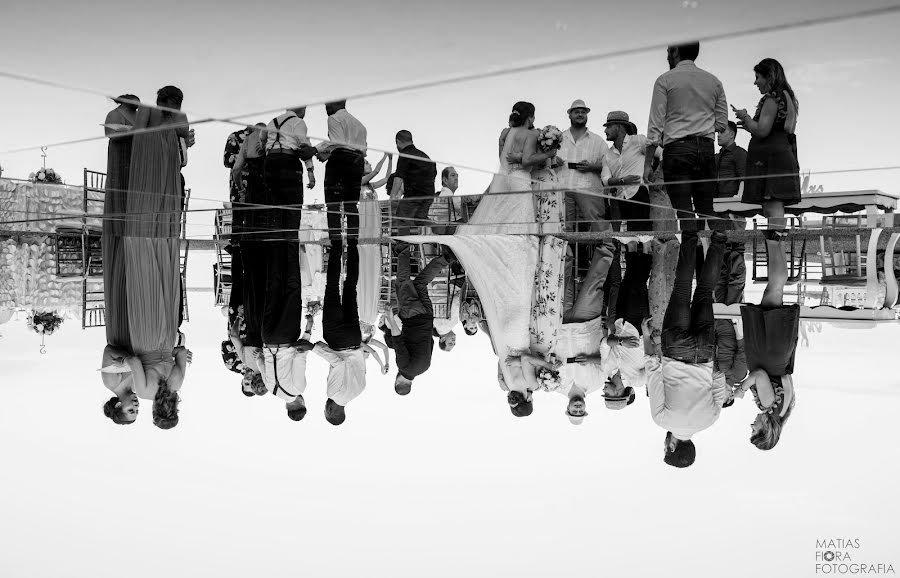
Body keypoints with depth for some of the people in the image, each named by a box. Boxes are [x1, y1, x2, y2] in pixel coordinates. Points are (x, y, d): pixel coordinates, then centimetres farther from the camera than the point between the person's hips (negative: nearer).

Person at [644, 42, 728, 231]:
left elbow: (655, 124, -4)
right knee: (708, 210, 8)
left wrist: (648, 163, -4)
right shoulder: (714, 81, 14)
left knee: (684, 212, -6)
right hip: (706, 148, 4)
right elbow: (722, 123, 14)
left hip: (677, 148, -4)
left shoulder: (665, 80, 1)